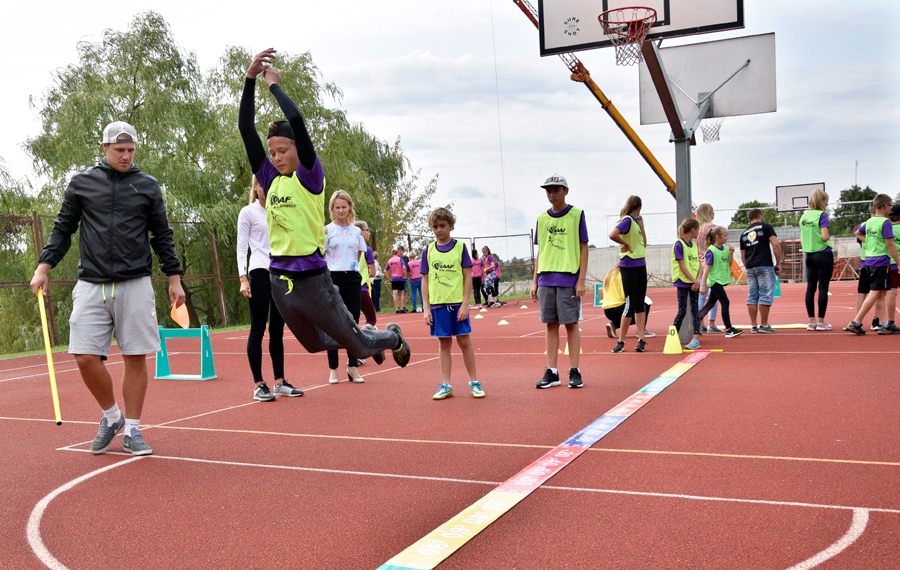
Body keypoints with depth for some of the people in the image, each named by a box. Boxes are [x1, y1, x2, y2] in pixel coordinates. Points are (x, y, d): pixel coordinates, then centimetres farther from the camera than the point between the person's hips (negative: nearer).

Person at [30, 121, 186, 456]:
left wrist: (174, 279, 5)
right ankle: (111, 417, 19)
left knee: (135, 358, 0)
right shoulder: (81, 183, 8)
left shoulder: (148, 186, 7)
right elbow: (63, 229, 12)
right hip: (91, 285, 1)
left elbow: (162, 236, 10)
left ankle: (131, 431, 13)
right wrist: (44, 266, 0)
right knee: (86, 357, -5)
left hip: (135, 286, 0)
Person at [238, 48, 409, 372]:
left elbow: (296, 120, -20)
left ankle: (392, 337, 41)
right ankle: (365, 335, 49)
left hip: (312, 280, -6)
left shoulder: (310, 177, -9)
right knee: (314, 343, 24)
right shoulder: (269, 179, 6)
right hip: (279, 281, 6)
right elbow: (245, 128, 1)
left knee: (357, 345, 10)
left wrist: (274, 85, -7)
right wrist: (251, 78, -4)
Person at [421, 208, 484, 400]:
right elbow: (425, 280, 7)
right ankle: (445, 385, 14)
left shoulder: (460, 247, 0)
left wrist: (465, 304, -8)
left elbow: (468, 277, -1)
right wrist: (426, 308, 1)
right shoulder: (428, 250, 6)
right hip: (437, 304, 2)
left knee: (464, 341, 3)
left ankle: (474, 383, 13)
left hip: (458, 303, -2)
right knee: (444, 343, 8)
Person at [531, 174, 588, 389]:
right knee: (551, 324, 6)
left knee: (571, 323, 0)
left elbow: (583, 249, -2)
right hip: (546, 279, 4)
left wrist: (581, 280, -8)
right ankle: (552, 372, 11)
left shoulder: (576, 214, -1)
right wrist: (534, 281, 8)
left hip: (569, 278, -4)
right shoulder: (542, 218, 10)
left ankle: (574, 371, 8)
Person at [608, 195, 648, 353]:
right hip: (629, 265, -8)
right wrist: (625, 244, -16)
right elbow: (612, 234, -30)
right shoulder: (627, 220, -12)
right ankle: (621, 341, 5)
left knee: (640, 304, 8)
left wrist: (641, 225, 8)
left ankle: (641, 340, 11)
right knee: (630, 304, -4)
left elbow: (643, 244, 14)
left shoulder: (635, 221, 13)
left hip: (640, 265, 8)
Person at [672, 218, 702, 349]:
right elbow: (682, 266, -14)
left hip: (694, 282, 6)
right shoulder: (679, 244, -10)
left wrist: (697, 280, -6)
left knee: (695, 309, 3)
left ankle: (696, 339, 2)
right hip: (683, 282, -6)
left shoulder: (694, 244, 11)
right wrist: (694, 280, -14)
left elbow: (698, 264, 8)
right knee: (682, 311, -3)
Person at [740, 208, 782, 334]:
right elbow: (776, 245, -7)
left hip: (750, 268, 5)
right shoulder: (765, 227, 3)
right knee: (766, 295, -2)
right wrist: (778, 264, -2)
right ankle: (764, 325, -2)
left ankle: (753, 326, 8)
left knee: (752, 296, 7)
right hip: (765, 266, -5)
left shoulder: (744, 233, 17)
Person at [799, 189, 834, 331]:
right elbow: (824, 236, -19)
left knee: (810, 288, 6)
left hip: (809, 255, 6)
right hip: (823, 254, -6)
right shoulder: (822, 215, -11)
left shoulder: (804, 216, 9)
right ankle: (821, 322, 1)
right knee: (823, 288, -1)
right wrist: (830, 238, 0)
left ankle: (811, 321, 10)